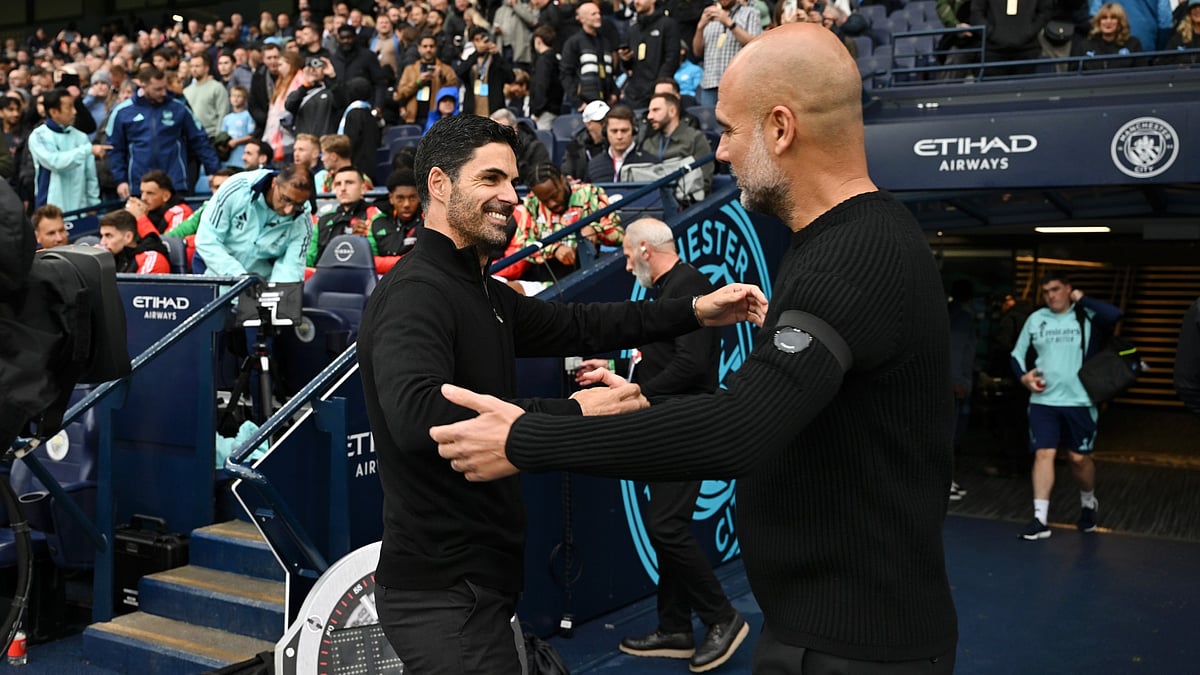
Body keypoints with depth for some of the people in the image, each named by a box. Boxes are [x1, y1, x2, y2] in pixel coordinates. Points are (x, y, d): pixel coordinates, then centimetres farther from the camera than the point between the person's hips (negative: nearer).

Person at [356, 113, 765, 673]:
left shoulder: (481, 293, 11)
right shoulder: (415, 290, -19)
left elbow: (574, 326, 15)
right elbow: (418, 417, -33)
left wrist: (695, 312, 7)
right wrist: (573, 412, -28)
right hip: (443, 590, -10)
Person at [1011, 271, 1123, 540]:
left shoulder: (1087, 317, -3)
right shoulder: (1035, 319, 7)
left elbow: (1115, 315, -25)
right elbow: (1017, 354, 15)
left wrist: (1081, 298, -15)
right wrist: (1024, 376, -3)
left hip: (1079, 401, -2)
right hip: (1043, 400, 2)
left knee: (1080, 457, 7)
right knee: (1043, 454, -5)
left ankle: (1088, 503, 36)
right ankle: (1040, 519, -4)